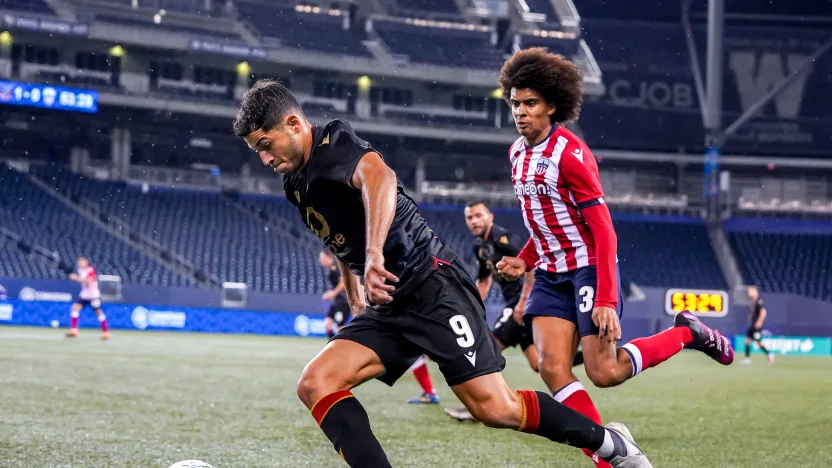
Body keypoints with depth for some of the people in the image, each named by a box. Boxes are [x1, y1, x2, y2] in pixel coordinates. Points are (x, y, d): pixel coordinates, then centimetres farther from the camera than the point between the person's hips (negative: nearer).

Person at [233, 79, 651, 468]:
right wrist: (355, 298, 36)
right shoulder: (296, 185, 15)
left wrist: (374, 254, -49)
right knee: (314, 385, -12)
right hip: (385, 307, 9)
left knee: (495, 408, -13)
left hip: (432, 285, -9)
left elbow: (379, 176, -36)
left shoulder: (334, 144, -13)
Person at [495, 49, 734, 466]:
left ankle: (686, 332, 15)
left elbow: (603, 229, -20)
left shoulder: (569, 153, -18)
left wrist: (606, 299, -25)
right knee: (552, 369, -10)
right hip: (550, 274, 7)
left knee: (604, 373, -9)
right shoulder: (518, 154, 7)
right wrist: (523, 262, 8)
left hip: (589, 267, -7)